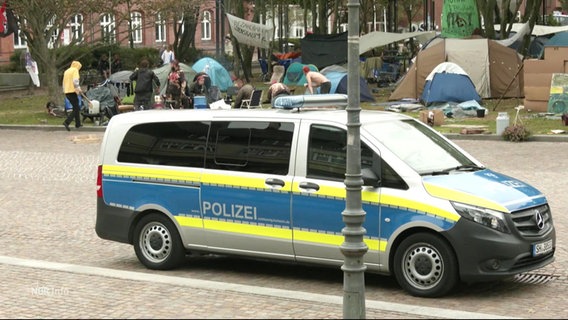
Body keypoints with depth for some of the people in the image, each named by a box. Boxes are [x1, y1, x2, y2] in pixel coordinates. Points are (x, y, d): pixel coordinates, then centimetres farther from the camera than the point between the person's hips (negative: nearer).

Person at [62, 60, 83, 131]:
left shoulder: (66, 71, 21)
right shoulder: (75, 70, -4)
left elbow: (64, 82, 25)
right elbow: (75, 80, -18)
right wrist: (79, 89, -14)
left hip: (67, 92, 9)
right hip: (72, 91, -9)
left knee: (76, 108, 19)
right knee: (76, 109, -8)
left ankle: (78, 124, 21)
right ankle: (67, 122, -22)